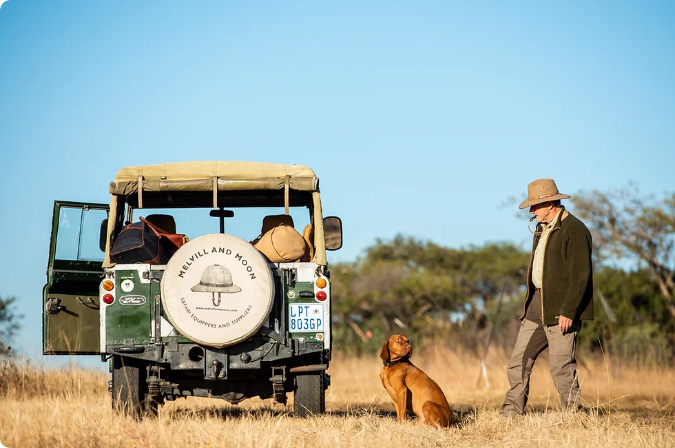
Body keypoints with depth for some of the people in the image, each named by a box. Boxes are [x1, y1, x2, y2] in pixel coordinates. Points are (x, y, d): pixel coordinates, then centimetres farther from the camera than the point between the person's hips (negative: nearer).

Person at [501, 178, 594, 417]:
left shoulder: (574, 230, -13)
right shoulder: (542, 229, 16)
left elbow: (580, 275, -17)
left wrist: (568, 312, -22)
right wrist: (530, 303, 16)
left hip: (561, 310, -9)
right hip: (537, 305, 9)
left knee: (561, 366, -8)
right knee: (519, 360, 8)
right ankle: (511, 414, 14)